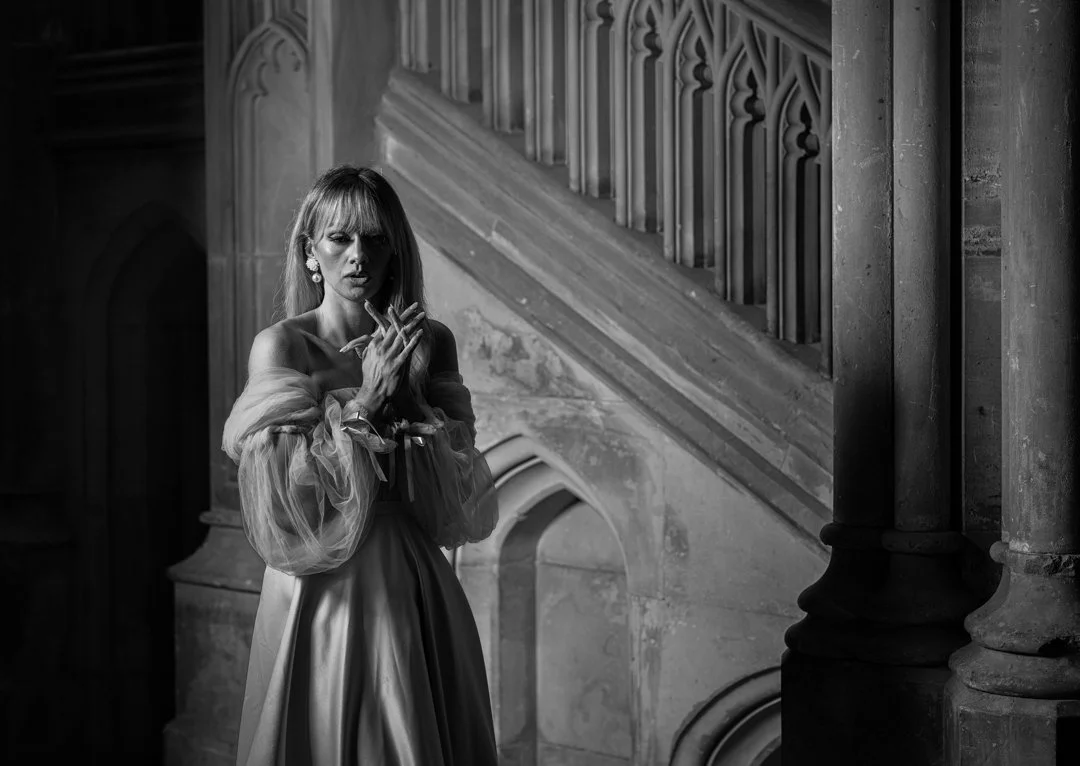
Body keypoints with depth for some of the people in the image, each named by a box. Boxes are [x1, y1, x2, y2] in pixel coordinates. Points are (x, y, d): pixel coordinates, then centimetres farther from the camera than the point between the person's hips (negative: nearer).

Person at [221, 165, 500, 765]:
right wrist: (366, 403, -17)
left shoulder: (431, 344, 2)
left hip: (414, 595, 3)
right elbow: (288, 502, -13)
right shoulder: (280, 346, -7)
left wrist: (407, 397, -12)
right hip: (320, 597, -3)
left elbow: (460, 501, -1)